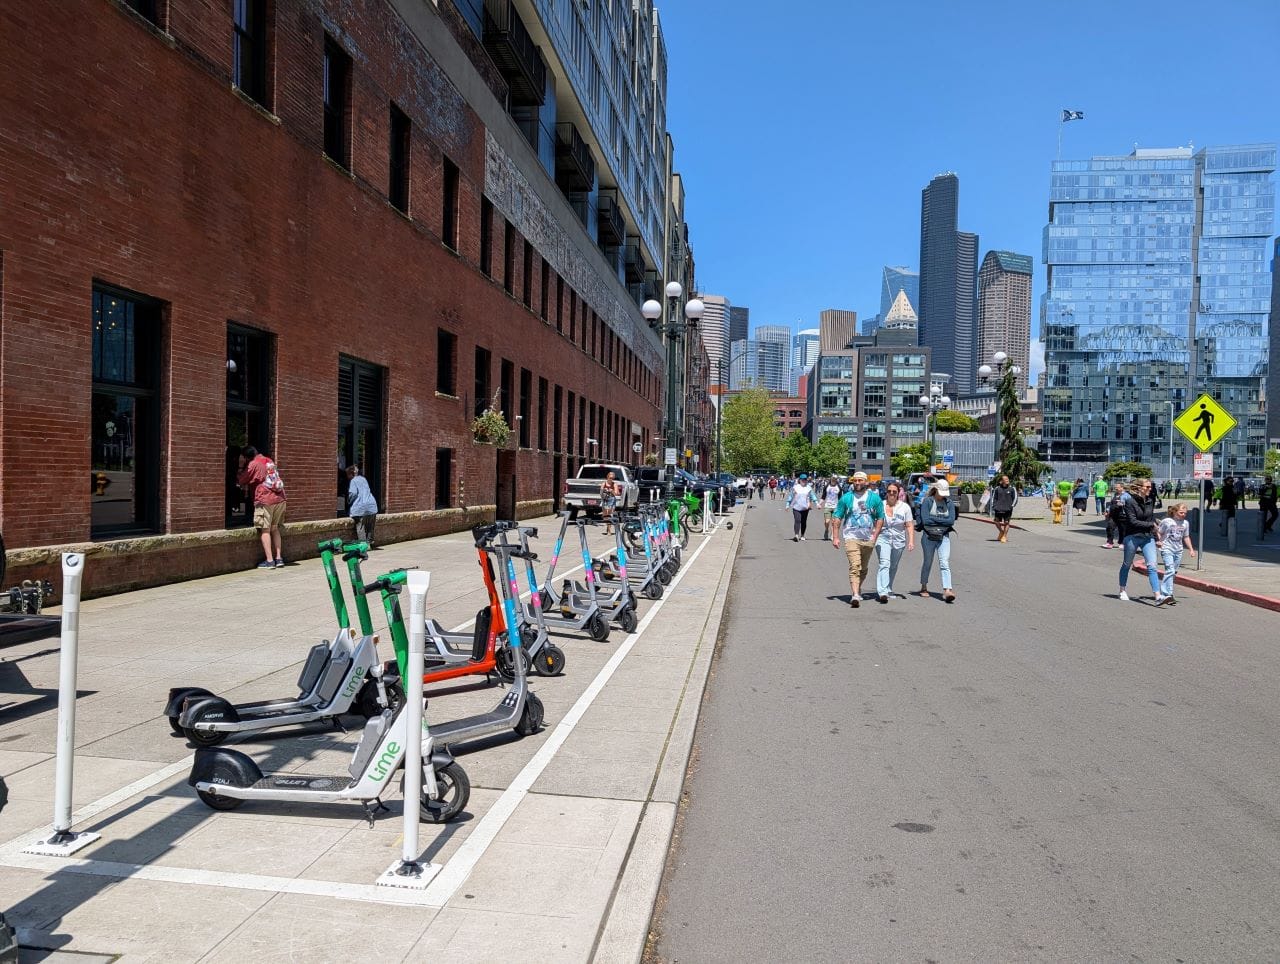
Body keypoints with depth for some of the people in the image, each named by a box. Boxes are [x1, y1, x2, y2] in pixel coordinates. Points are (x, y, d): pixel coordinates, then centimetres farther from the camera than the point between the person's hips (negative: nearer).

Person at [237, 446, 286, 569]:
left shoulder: (253, 464, -5)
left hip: (265, 501, -7)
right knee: (275, 529, 15)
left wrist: (241, 467, 15)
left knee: (265, 530, -2)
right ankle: (279, 558, 12)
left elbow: (240, 480, 3)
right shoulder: (269, 461, 16)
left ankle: (269, 561, -7)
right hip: (279, 499, 7)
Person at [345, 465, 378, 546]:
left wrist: (349, 501, 3)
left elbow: (353, 493, -14)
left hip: (360, 507, -7)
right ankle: (370, 544, 15)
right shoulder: (363, 479, 20)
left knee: (360, 528, -4)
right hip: (372, 505, 7)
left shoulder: (353, 481, -2)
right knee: (370, 528, 13)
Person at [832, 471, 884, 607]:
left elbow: (880, 518, 9)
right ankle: (855, 595, -25)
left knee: (863, 569, 14)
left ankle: (858, 590, 33)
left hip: (868, 539, 3)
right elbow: (837, 517, 5)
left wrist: (875, 537, -1)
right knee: (854, 566, -17)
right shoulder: (846, 498, 2)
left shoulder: (875, 498, 4)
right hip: (851, 537, -3)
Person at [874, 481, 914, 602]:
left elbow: (910, 525, 1)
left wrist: (911, 540, -9)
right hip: (883, 539, -2)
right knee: (884, 564, -17)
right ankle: (883, 592, -26)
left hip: (899, 541, 2)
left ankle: (887, 590, 28)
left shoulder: (905, 507, 2)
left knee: (893, 567, 11)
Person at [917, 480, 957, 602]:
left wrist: (934, 519, -10)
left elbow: (951, 520, -7)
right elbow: (925, 520, -14)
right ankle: (924, 588, 27)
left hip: (944, 537, 1)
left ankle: (947, 590, -19)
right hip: (929, 537, -1)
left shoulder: (949, 503, 5)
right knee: (927, 562, 12)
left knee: (945, 564, -9)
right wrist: (942, 520, -9)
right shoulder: (927, 502, -4)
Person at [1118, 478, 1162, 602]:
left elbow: (1152, 517, 16)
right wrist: (1151, 524, -12)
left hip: (1148, 537, 4)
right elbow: (1133, 521, -16)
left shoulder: (1150, 500, 6)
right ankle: (1122, 591, 28)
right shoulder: (1130, 501, -11)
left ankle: (1158, 595, -16)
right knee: (1127, 564, 12)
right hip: (1132, 537, -4)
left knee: (1152, 566, -8)